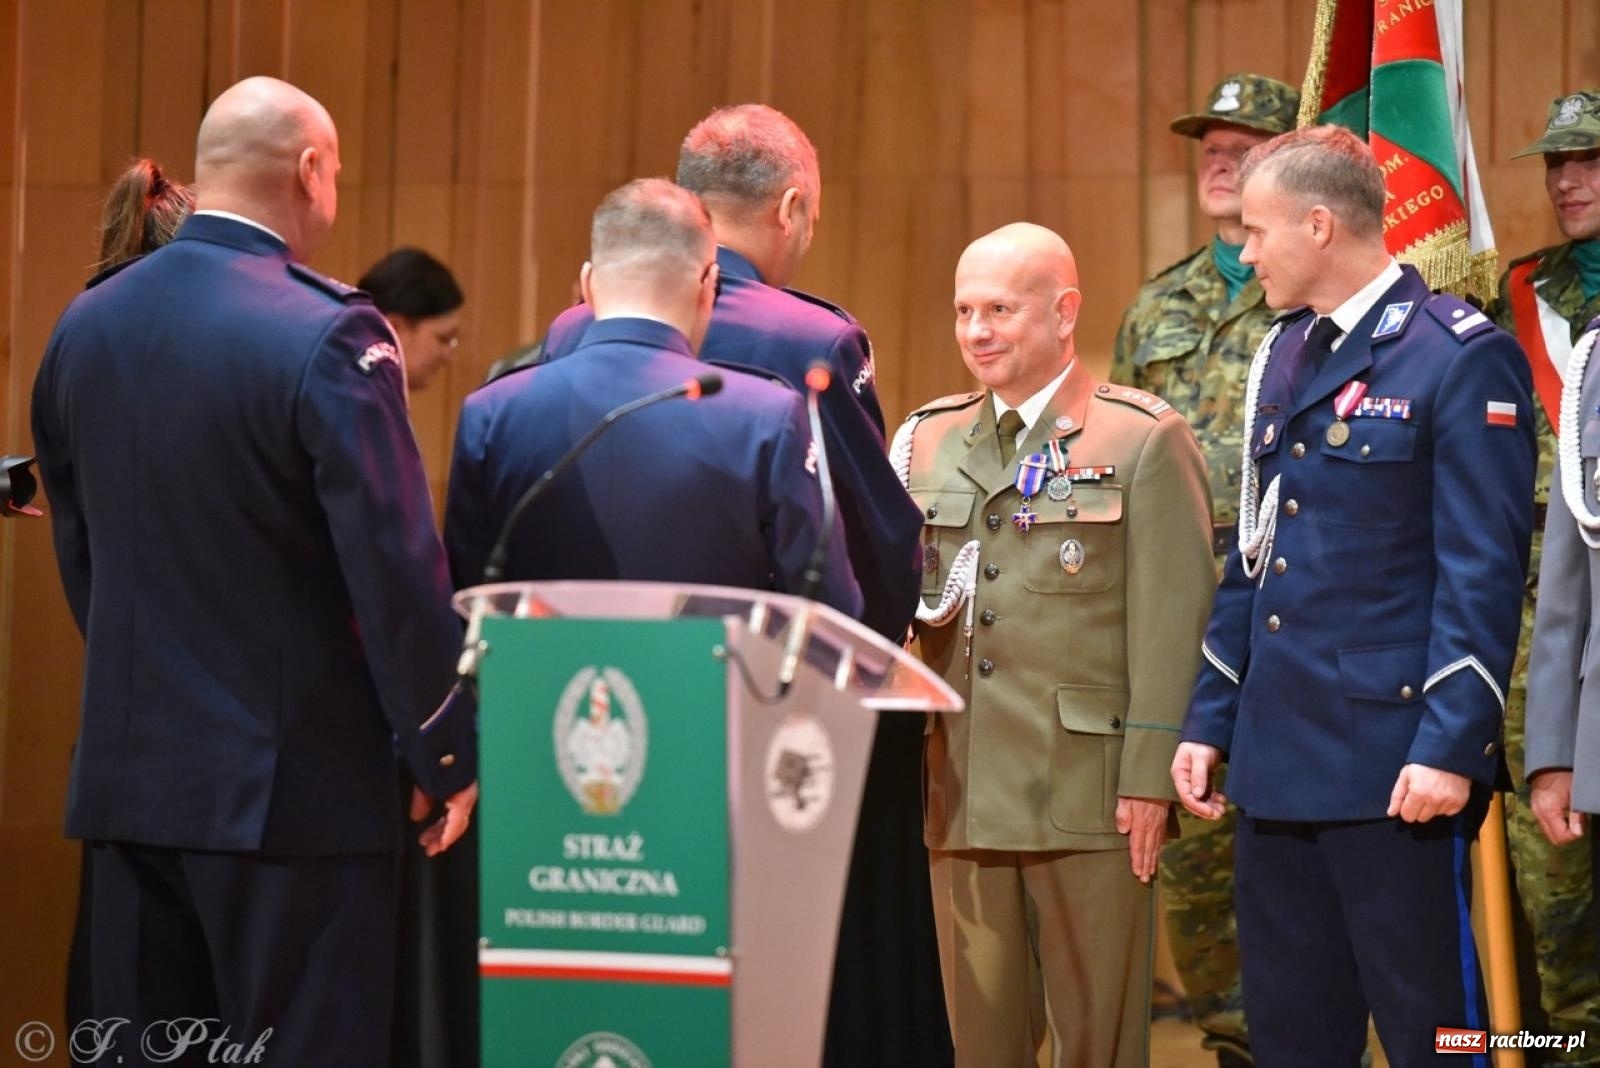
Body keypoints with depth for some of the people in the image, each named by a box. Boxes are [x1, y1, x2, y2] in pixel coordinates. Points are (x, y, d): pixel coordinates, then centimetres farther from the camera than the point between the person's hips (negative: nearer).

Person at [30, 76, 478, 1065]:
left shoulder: (85, 325, 6)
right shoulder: (326, 335, -15)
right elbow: (398, 569, -16)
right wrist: (448, 753, -6)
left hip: (128, 774, 6)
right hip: (290, 781, -6)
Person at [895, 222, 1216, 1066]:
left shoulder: (1145, 441, 0)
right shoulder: (926, 441, 15)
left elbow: (1171, 623, -6)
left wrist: (1151, 777, -12)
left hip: (1087, 793, -4)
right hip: (959, 795, 4)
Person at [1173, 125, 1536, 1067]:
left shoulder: (1462, 356, -10)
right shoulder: (1284, 356, 15)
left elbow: (1484, 572, -14)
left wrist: (1451, 744, -19)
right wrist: (1210, 722, 15)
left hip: (1396, 765, -8)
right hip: (1278, 758, 8)